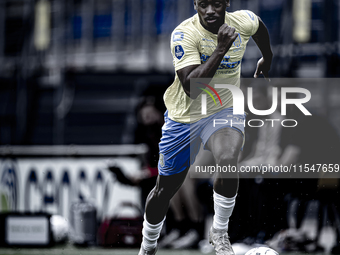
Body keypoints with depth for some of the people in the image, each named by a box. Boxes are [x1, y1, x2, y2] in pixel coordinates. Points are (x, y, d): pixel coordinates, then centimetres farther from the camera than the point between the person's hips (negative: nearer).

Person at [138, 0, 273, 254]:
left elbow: (260, 27, 14)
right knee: (165, 190, 12)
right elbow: (192, 88, -37)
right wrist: (220, 50, -43)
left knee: (228, 159, -33)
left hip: (225, 110, 1)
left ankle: (220, 233, -11)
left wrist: (267, 59, 30)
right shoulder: (184, 34, -26)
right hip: (185, 117, -1)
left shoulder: (244, 21, -14)